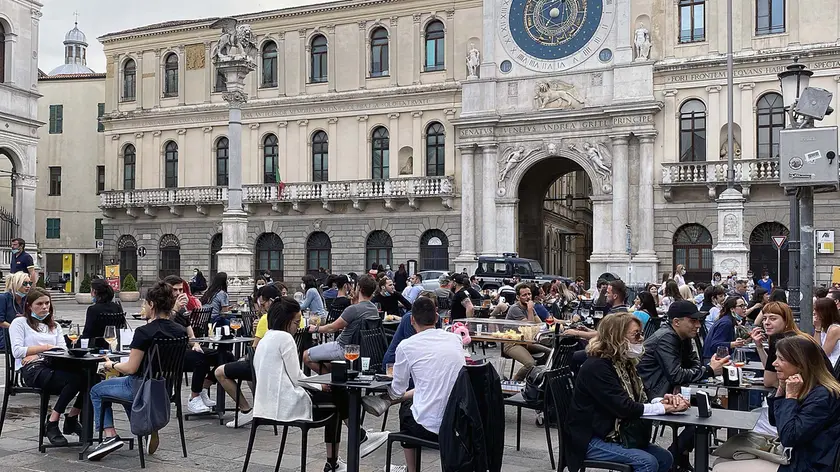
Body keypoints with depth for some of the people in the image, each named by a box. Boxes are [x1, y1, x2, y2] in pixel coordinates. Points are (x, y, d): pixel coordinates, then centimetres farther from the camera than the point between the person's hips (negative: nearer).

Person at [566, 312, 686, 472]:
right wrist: (665, 408, -21)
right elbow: (624, 408, -27)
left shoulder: (624, 363, 9)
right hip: (592, 440, -9)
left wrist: (662, 400, -13)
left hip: (617, 434, 9)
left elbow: (638, 400, 7)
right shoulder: (597, 367, -22)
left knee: (665, 458, -1)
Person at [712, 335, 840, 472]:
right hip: (795, 459, 9)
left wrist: (791, 397, -18)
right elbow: (774, 421, 14)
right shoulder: (807, 389, 7)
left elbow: (788, 437, -25)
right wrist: (781, 389, 1)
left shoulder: (822, 396, -20)